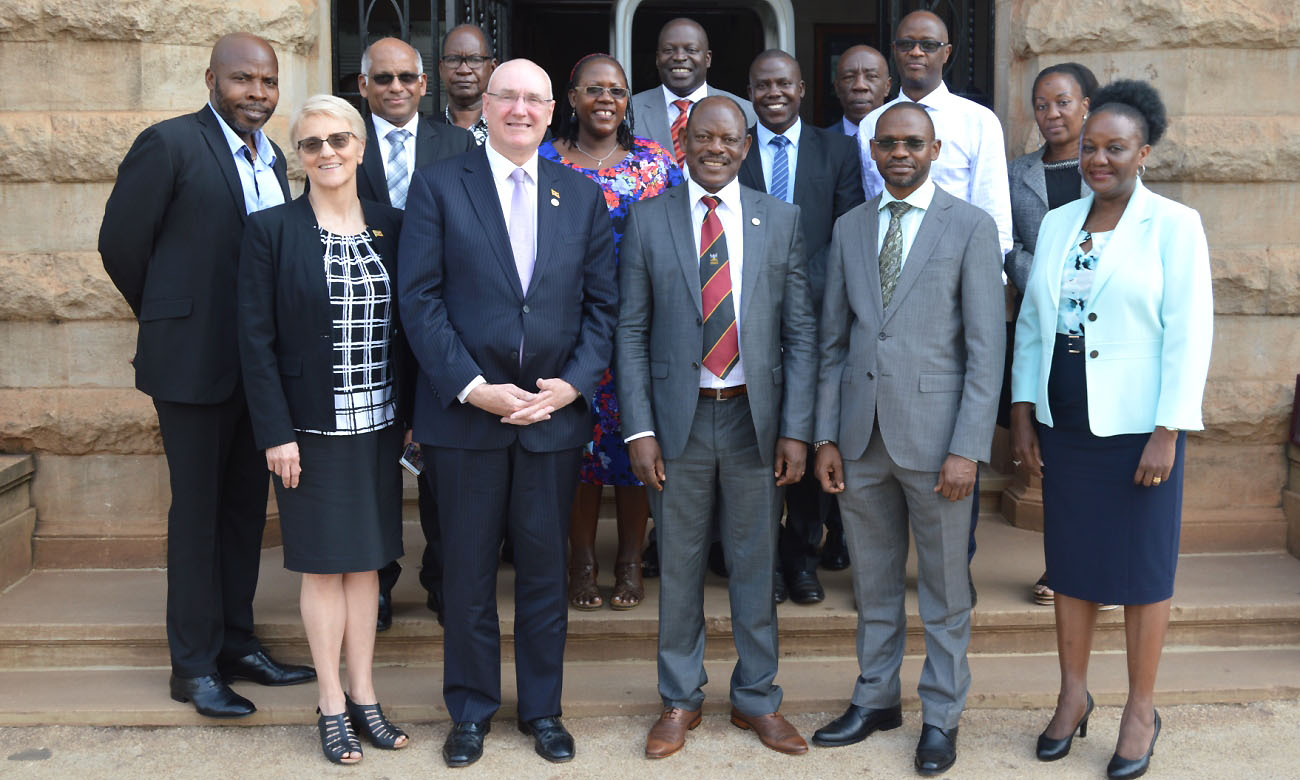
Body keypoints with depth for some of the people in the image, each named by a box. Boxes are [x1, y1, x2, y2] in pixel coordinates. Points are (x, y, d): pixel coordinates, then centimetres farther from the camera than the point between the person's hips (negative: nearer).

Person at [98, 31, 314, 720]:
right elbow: (120, 243, -7)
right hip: (194, 360, -6)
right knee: (197, 508, 2)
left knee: (246, 504, 13)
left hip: (260, 363, 7)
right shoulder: (169, 144, -10)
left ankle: (236, 642, 26)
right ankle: (194, 664, 13)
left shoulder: (271, 159, 11)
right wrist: (168, 320, 3)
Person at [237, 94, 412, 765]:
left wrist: (412, 413, 4)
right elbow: (256, 340, -7)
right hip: (312, 426, -3)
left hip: (378, 421, 3)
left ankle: (364, 697, 23)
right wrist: (276, 434, -12)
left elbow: (407, 325, 9)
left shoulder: (391, 226, 6)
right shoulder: (271, 230, -4)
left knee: (366, 560, 11)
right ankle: (331, 704, 18)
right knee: (323, 564, 5)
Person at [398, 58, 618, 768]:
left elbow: (601, 303, 7)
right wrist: (472, 388, -14)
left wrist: (573, 383, -7)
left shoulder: (582, 195, 8)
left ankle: (543, 708, 27)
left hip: (555, 413, 2)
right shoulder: (437, 186, 0)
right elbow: (419, 298, -6)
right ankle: (471, 710, 25)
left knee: (545, 568, 11)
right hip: (465, 411, -2)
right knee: (467, 572, 9)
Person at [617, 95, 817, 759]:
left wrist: (796, 429, -5)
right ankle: (680, 699, 27)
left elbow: (799, 331, 2)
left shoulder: (781, 220, 3)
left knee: (755, 563, 11)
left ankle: (756, 697, 28)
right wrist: (639, 430, -7)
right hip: (678, 417, 0)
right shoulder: (648, 219, 2)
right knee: (679, 564, 10)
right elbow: (632, 330, 0)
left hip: (755, 415, 1)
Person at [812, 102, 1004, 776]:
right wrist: (826, 436, 5)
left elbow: (986, 347, -6)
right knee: (873, 581, 15)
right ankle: (875, 699, 31)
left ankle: (941, 716, 23)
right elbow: (833, 340, 11)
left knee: (944, 588, 8)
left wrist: (968, 449, -13)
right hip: (861, 436, 4)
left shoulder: (971, 227, -2)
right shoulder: (849, 229, 10)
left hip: (934, 435, -3)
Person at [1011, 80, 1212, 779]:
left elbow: (1189, 334, -10)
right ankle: (1073, 695, 28)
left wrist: (1167, 433, -14)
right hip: (1063, 427, 5)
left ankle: (1141, 710, 21)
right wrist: (1022, 414, 6)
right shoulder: (1056, 224, 8)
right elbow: (1030, 322, 10)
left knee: (1143, 568, 6)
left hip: (1137, 430, -4)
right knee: (1070, 563, 13)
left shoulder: (1173, 225, -6)